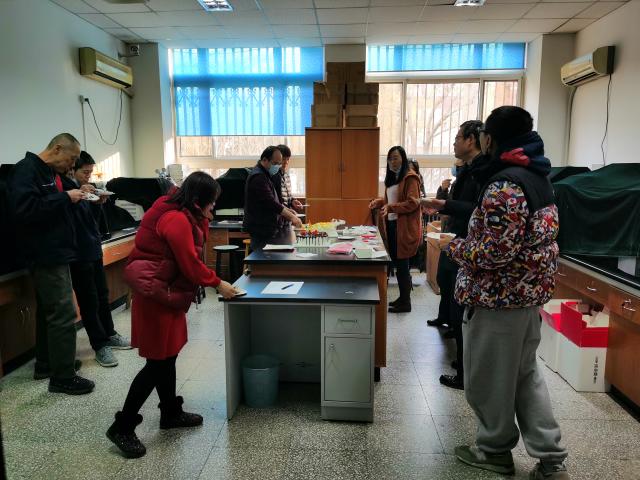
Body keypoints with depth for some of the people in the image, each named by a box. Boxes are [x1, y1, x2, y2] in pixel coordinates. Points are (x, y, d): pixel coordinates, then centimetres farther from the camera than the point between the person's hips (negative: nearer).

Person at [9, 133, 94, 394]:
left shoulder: (51, 173, 16)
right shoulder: (26, 170, -13)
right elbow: (25, 209, -26)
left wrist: (76, 197, 6)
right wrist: (66, 198, -21)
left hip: (54, 254, 10)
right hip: (47, 255, -10)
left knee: (49, 311, 18)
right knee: (63, 315, -7)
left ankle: (46, 365, 31)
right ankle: (63, 377, 3)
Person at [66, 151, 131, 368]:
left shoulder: (86, 188, 10)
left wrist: (98, 202, 0)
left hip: (94, 249, 8)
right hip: (79, 253, -8)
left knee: (102, 295, 16)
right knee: (89, 300, 0)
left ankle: (109, 335, 30)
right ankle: (100, 346, 8)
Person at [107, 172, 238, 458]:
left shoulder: (181, 214, 11)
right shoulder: (176, 220, -20)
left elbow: (193, 251, 13)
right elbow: (190, 264, -20)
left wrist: (203, 220, 4)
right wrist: (218, 284, -10)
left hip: (166, 292, 10)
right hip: (156, 294, -10)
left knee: (168, 356, 17)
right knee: (158, 362, -4)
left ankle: (171, 413, 31)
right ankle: (122, 427, 8)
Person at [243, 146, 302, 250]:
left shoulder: (264, 175, 16)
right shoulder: (258, 177, -17)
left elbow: (273, 200, 23)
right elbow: (271, 202, -24)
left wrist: (287, 210, 8)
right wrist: (291, 216, -22)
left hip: (267, 227, 10)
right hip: (261, 229, -10)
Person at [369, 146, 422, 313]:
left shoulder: (410, 178, -11)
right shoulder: (391, 178, 17)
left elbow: (413, 203, -20)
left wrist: (391, 207, -28)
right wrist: (379, 202, 8)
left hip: (404, 227, -8)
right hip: (391, 225, 8)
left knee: (402, 265, -2)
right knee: (397, 263, 13)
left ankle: (405, 303, 10)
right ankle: (402, 297, 26)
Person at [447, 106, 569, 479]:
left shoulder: (504, 184, -22)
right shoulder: (537, 176, 9)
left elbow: (498, 250, -27)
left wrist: (458, 248, -10)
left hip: (498, 296, -10)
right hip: (529, 291, 10)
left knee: (489, 378, 9)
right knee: (525, 373, 19)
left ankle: (495, 450, 29)